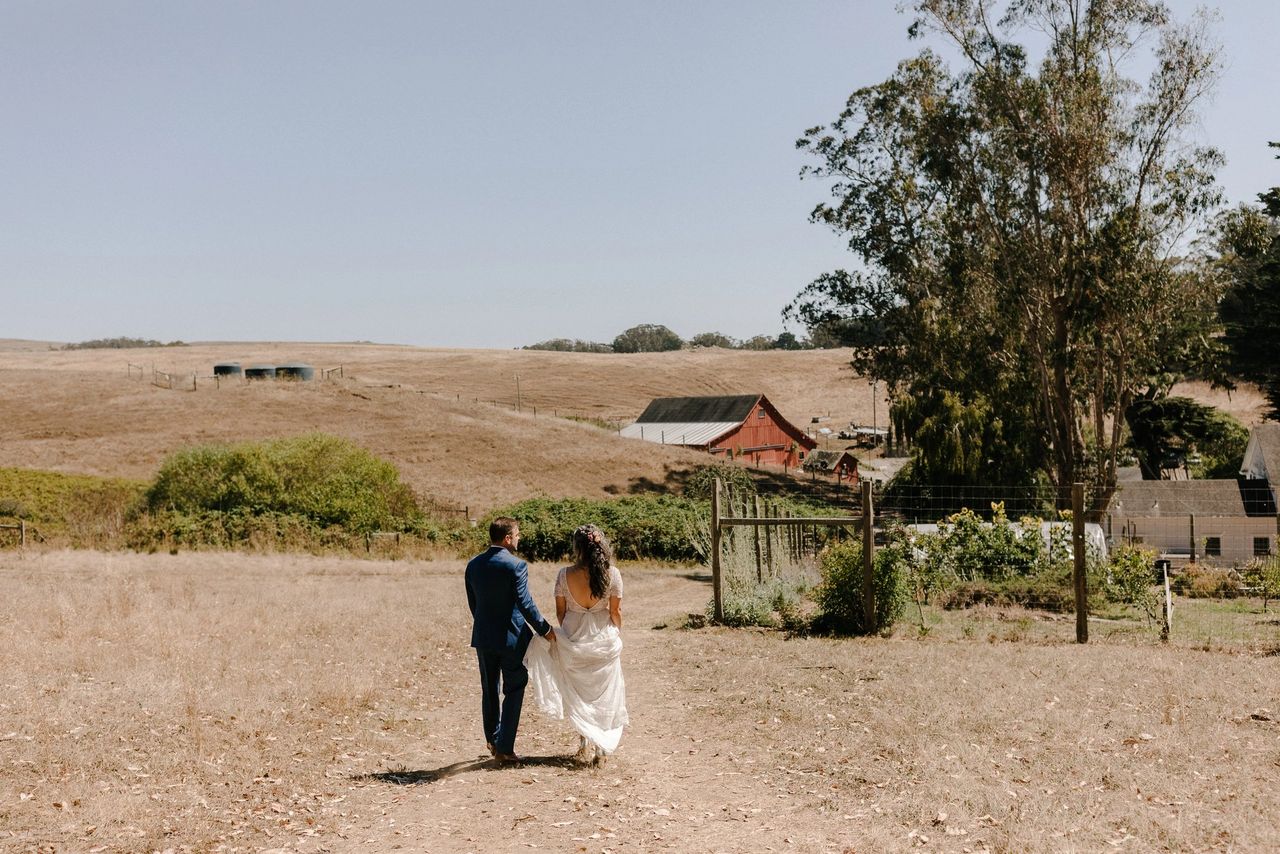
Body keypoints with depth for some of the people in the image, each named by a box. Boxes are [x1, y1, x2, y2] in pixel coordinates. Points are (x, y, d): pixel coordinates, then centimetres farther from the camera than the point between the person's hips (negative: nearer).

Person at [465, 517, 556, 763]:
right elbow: (525, 604, -19)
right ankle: (505, 748, 5)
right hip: (511, 637, -5)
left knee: (489, 690, 19)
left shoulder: (473, 565, 1)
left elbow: (472, 603, 8)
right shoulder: (516, 565, -17)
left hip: (483, 637, 6)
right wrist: (545, 629, -7)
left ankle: (493, 740, 31)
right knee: (513, 691, 6)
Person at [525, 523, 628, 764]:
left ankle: (586, 744, 17)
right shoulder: (612, 574, -12)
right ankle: (600, 747, 16)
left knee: (578, 693, 17)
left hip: (573, 639, 0)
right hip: (604, 639, 0)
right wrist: (617, 636, 12)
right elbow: (616, 612, -5)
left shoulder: (565, 575, -12)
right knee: (603, 693, 14)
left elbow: (560, 612, -2)